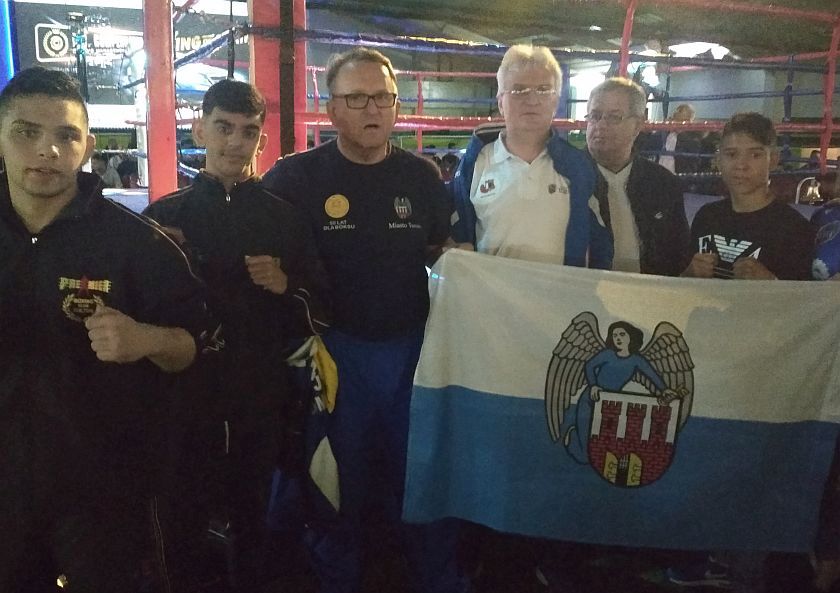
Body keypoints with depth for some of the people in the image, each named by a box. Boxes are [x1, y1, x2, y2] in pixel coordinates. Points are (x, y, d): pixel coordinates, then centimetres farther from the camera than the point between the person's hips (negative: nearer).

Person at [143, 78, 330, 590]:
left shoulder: (286, 217, 1)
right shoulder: (164, 216, 0)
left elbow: (321, 314, 5)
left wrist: (286, 287, -14)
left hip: (262, 398, 1)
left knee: (251, 512, 16)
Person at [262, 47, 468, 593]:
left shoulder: (422, 176, 4)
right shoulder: (296, 177, -7)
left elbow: (444, 256, 15)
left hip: (412, 346, 3)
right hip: (334, 349, -2)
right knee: (338, 484, 13)